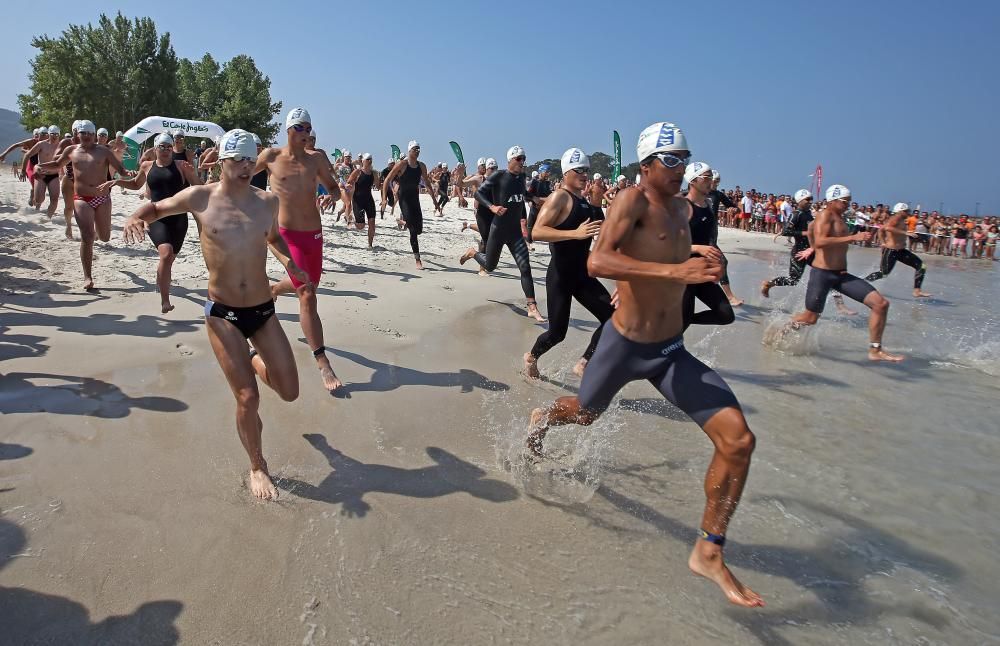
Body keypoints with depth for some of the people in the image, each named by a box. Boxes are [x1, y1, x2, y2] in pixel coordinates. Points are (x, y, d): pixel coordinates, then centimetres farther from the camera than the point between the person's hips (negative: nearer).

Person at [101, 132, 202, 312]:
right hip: (157, 218, -1)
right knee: (166, 253, -24)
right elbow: (136, 184, 29)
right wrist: (116, 181, 15)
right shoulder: (147, 166, 10)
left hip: (178, 218, 1)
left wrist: (193, 173, -16)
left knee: (170, 257, 12)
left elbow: (199, 188, 1)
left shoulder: (180, 165, 4)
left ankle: (161, 281, 46)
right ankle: (164, 301, -21)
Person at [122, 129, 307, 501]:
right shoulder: (200, 198, -6)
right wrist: (137, 217, -10)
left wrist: (287, 260, 2)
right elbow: (157, 208, 12)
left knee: (289, 393, 6)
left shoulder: (268, 202, 0)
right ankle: (257, 467, 19)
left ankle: (256, 363, 41)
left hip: (263, 311, 3)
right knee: (248, 397, -6)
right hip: (223, 314, -3)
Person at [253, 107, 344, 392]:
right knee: (307, 295, -15)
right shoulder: (271, 156, -2)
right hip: (288, 235, -5)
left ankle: (272, 289, 60)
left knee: (307, 285, 24)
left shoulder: (316, 157, 4)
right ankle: (323, 364, -14)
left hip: (314, 234, 5)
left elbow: (333, 186, 12)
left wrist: (333, 195, -9)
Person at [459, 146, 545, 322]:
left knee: (525, 267, -8)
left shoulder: (522, 177, 7)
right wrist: (492, 206, -26)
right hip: (499, 229, -4)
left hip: (516, 231, 4)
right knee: (489, 266, 11)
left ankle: (532, 308, -7)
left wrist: (523, 218, 18)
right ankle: (473, 252, 44)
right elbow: (478, 193, -11)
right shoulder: (498, 176, -10)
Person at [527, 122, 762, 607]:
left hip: (673, 351, 6)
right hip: (625, 345, -5)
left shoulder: (683, 208, 8)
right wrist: (674, 270, -42)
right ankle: (541, 418, 60)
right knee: (584, 414, 21)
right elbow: (597, 262, -35)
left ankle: (708, 553, 4)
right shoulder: (633, 201, -16)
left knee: (738, 439, -10)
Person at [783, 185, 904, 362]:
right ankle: (781, 332, 31)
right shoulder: (825, 215, -10)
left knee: (881, 303, -5)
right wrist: (852, 237, -30)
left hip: (841, 274, 8)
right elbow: (820, 242, -29)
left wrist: (812, 249, 39)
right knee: (810, 318, 1)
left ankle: (875, 351, 1)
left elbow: (812, 227, 35)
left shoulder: (839, 218, 17)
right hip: (822, 274, -8)